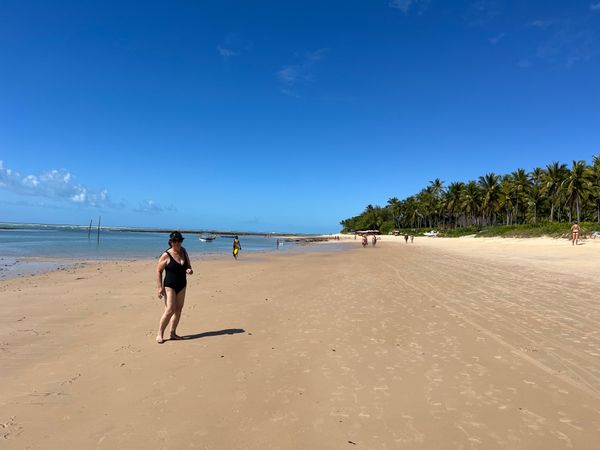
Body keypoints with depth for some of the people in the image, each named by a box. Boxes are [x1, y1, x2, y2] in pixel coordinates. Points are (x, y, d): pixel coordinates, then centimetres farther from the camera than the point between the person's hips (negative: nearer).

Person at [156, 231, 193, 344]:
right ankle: (160, 334, 0)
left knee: (178, 310, 7)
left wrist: (190, 270, -9)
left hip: (182, 286, 6)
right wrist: (160, 287, -14)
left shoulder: (183, 252, 6)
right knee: (170, 310, -12)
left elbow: (188, 266, 16)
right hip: (170, 286, -6)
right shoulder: (166, 255, -11)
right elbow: (158, 271, -9)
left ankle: (173, 333, 17)